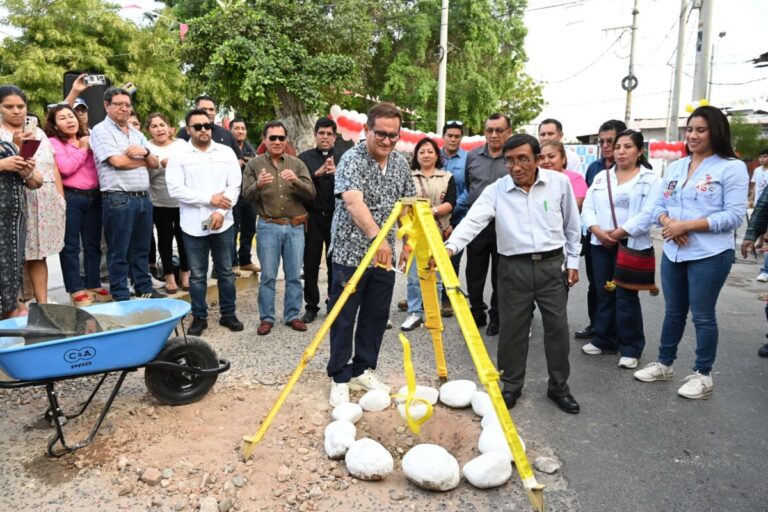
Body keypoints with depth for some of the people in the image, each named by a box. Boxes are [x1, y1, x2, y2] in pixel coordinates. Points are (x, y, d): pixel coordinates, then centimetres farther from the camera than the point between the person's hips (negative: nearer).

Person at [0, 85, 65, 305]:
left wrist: (61, 196, 9)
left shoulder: (39, 132, 16)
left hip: (46, 200, 4)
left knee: (39, 253, 8)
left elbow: (53, 167, 16)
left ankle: (42, 302, 12)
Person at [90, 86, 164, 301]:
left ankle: (145, 289, 24)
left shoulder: (137, 133, 18)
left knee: (141, 249, 14)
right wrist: (144, 160, 2)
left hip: (143, 198, 6)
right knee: (119, 252, 2)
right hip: (118, 199, -6)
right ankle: (120, 297, 10)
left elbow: (155, 163, 14)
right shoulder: (101, 130, -2)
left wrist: (145, 152, -8)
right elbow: (118, 161, -14)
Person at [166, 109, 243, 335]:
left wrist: (221, 211, -13)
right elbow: (175, 189, -9)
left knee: (225, 272, 10)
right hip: (193, 225, -1)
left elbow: (235, 186, 0)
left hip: (223, 223, 2)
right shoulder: (179, 154, -1)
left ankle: (228, 314, 22)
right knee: (197, 275, 8)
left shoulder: (226, 152, 5)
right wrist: (209, 199, -13)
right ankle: (199, 317, 20)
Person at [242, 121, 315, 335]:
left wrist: (296, 181, -21)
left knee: (294, 275, 8)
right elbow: (247, 195, -3)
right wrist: (258, 185, -24)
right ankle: (267, 318, 16)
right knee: (268, 276, 5)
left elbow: (311, 194, -2)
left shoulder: (297, 164, 5)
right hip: (268, 227, -1)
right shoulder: (255, 164, 3)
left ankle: (293, 315, 20)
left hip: (295, 227, 1)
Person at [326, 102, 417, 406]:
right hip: (350, 252, -6)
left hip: (384, 254, 6)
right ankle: (340, 378, 16)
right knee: (344, 319, 3)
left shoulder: (400, 163, 8)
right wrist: (377, 237, -43)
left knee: (376, 317, 12)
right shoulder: (352, 159, -14)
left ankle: (362, 370, 28)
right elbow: (353, 202, -30)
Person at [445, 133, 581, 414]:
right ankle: (511, 385, 26)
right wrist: (450, 246, -36)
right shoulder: (495, 191, -6)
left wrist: (573, 261, 9)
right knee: (512, 328, 7)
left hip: (551, 264, 1)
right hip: (514, 267, -1)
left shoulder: (559, 182, -2)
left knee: (557, 327, 9)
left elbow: (572, 224, 8)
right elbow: (473, 221, -19)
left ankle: (559, 386, 28)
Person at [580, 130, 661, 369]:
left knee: (626, 298, -2)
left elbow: (647, 215, -12)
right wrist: (597, 230, -11)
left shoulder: (650, 179, -2)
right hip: (601, 244, 5)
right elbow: (588, 207, 6)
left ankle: (630, 348, 9)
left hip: (631, 245, -4)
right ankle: (603, 340, 23)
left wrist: (619, 233, -16)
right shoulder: (601, 177, 13)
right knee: (603, 295, 11)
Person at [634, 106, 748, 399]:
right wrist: (668, 223, -12)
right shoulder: (675, 167, 11)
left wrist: (686, 225, -19)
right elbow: (659, 205, 11)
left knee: (703, 316, 5)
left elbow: (734, 215, -14)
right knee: (673, 312, 17)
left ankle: (702, 375, 21)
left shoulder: (732, 167, -7)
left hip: (709, 255, -5)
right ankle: (664, 364, 30)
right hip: (673, 252, 6)